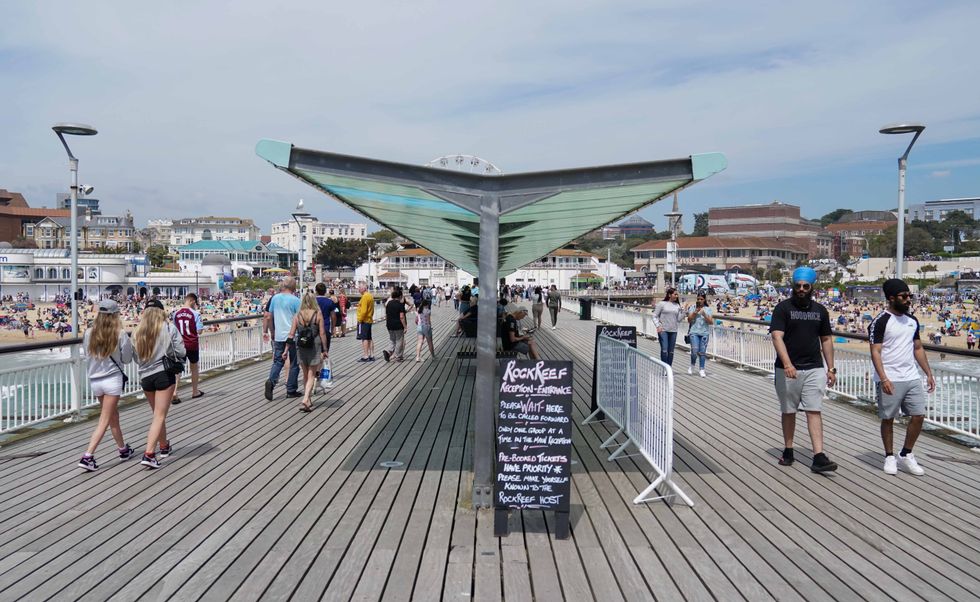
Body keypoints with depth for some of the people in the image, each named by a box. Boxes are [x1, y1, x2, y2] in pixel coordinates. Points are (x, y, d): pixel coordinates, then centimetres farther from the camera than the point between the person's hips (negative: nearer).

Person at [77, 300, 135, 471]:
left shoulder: (89, 333, 0)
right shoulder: (120, 334, -10)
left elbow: (86, 353, 14)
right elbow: (127, 359, -1)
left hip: (94, 379, 5)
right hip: (112, 379, -5)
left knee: (114, 417, 19)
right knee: (104, 421, -1)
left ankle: (123, 449, 32)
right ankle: (88, 456, -10)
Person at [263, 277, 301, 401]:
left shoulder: (274, 298, 4)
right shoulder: (295, 300, -9)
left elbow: (268, 317, 9)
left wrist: (271, 332, 20)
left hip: (278, 336, 3)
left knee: (278, 361, 10)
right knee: (294, 364, 7)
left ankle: (271, 381, -14)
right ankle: (291, 390, 12)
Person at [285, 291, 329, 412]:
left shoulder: (297, 315, -1)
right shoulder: (318, 314, -6)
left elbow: (291, 334, -3)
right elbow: (322, 333, -7)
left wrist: (286, 350, 3)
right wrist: (324, 350, -1)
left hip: (300, 347, 3)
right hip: (314, 347, -3)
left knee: (305, 375, 18)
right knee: (311, 376, 2)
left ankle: (307, 400, 28)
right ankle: (305, 400, -14)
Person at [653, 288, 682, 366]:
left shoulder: (677, 306, 11)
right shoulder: (662, 304, -1)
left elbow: (679, 319, 9)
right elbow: (655, 316, 0)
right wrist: (658, 326, -12)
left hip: (673, 331, 4)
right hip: (663, 330, -4)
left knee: (671, 351, 7)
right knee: (664, 350, -11)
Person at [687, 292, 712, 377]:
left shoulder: (708, 309, 7)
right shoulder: (693, 307, 5)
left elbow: (710, 322, 2)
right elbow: (689, 320, 2)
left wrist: (704, 315, -13)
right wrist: (695, 312, -9)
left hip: (704, 333, 1)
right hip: (694, 332, -1)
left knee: (702, 352, 1)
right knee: (694, 350, -10)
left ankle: (701, 369, 9)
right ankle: (692, 366, 15)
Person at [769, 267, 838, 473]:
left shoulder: (820, 310, 10)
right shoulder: (783, 308, -5)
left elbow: (826, 340, 17)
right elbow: (777, 337, -16)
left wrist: (831, 368, 11)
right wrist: (787, 364, -29)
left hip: (814, 369, 2)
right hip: (787, 370, -2)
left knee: (814, 411, -4)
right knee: (788, 411, 9)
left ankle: (819, 457, -8)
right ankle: (788, 451, 23)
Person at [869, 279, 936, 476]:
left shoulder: (912, 321, 12)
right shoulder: (880, 322, -9)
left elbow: (918, 349, 19)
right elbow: (875, 352, -14)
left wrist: (929, 373, 13)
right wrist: (883, 379, -22)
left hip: (912, 378, 6)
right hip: (890, 380, -6)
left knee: (918, 415, 5)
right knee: (888, 419, 3)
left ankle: (906, 456, 19)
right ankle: (890, 457, 17)